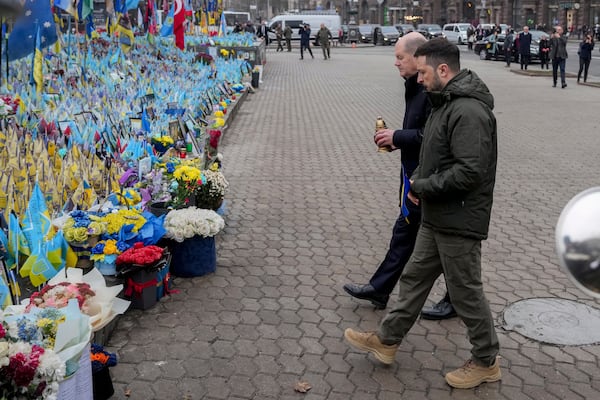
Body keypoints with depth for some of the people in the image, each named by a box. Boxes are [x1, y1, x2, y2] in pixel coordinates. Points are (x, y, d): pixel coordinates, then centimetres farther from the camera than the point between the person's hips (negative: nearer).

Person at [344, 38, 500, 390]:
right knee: (415, 278, 18)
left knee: (466, 292, 4)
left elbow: (470, 171, -29)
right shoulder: (447, 102, 11)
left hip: (459, 222, -10)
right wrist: (420, 177, 4)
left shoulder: (469, 112, -23)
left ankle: (487, 362, 24)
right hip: (437, 218, 10)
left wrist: (423, 187, -18)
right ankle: (387, 341, 32)